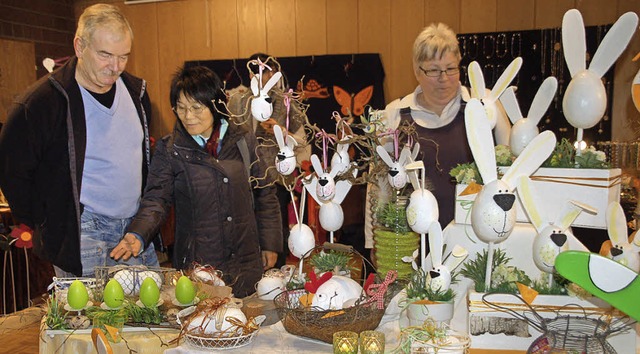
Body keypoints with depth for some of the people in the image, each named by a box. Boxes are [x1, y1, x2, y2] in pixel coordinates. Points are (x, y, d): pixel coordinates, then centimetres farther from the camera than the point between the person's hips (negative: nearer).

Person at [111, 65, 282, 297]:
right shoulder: (168, 149, -2)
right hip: (196, 262, -2)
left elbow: (265, 193, 7)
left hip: (246, 261, 2)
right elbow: (156, 200, -7)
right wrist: (137, 234, -25)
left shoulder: (244, 140, 2)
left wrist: (270, 244, 6)